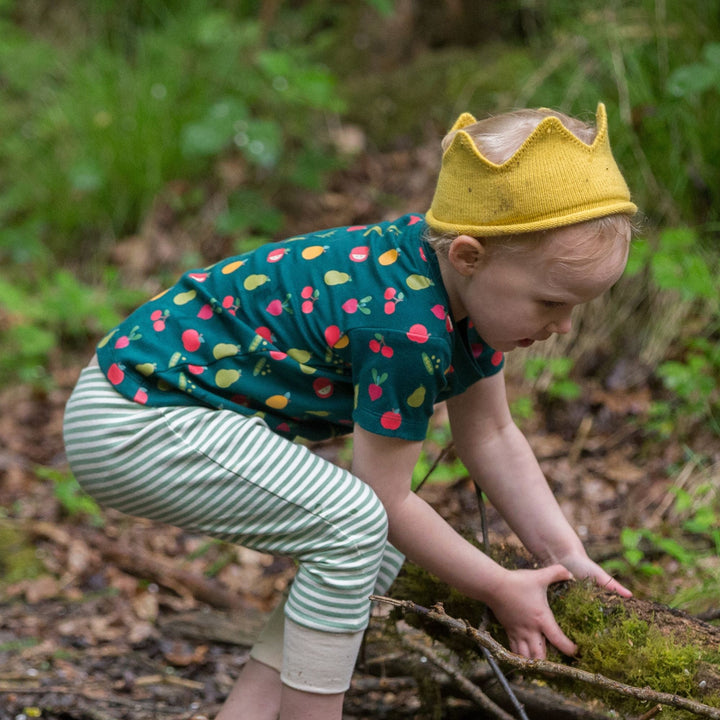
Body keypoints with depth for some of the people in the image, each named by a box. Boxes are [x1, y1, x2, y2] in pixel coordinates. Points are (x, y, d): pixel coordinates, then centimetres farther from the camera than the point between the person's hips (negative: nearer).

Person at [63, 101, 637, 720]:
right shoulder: (406, 325, -30)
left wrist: (568, 555, 3)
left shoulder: (468, 284, -3)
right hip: (130, 424, -10)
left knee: (382, 543, 7)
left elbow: (492, 436, 8)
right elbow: (387, 497, -17)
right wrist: (499, 588, -8)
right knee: (354, 524, -23)